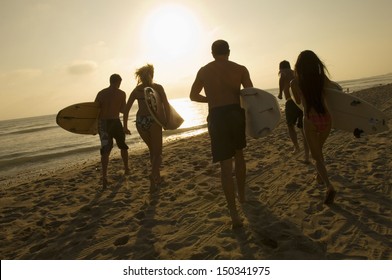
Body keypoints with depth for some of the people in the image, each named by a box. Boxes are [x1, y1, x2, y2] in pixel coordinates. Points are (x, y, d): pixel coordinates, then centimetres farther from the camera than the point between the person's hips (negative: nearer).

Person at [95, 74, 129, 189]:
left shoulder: (101, 93, 5)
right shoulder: (121, 93, -1)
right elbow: (123, 110, -2)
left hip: (102, 123, 2)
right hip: (115, 121, -2)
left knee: (105, 150, 3)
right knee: (123, 146, 21)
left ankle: (104, 176, -13)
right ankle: (126, 169, 34)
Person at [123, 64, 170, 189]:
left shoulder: (136, 89, 10)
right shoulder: (157, 87, 2)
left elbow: (126, 109, 6)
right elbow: (166, 105, -8)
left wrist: (125, 126, 9)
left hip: (140, 122, 4)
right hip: (153, 120, -4)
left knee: (152, 150, 20)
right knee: (157, 152, 6)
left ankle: (157, 177, 25)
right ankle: (153, 175, -16)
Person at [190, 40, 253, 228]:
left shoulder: (204, 71, 10)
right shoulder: (240, 69, 4)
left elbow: (193, 96, 19)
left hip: (217, 117, -1)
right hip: (236, 113, 1)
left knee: (226, 166, 0)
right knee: (239, 155, 26)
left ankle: (234, 215, -5)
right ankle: (242, 195, 39)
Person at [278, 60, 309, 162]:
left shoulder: (283, 72, 7)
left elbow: (282, 78, -18)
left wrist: (280, 93, -11)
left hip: (292, 102, -4)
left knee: (290, 126, 20)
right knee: (304, 130, 9)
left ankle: (296, 147, 8)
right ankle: (307, 157, 6)